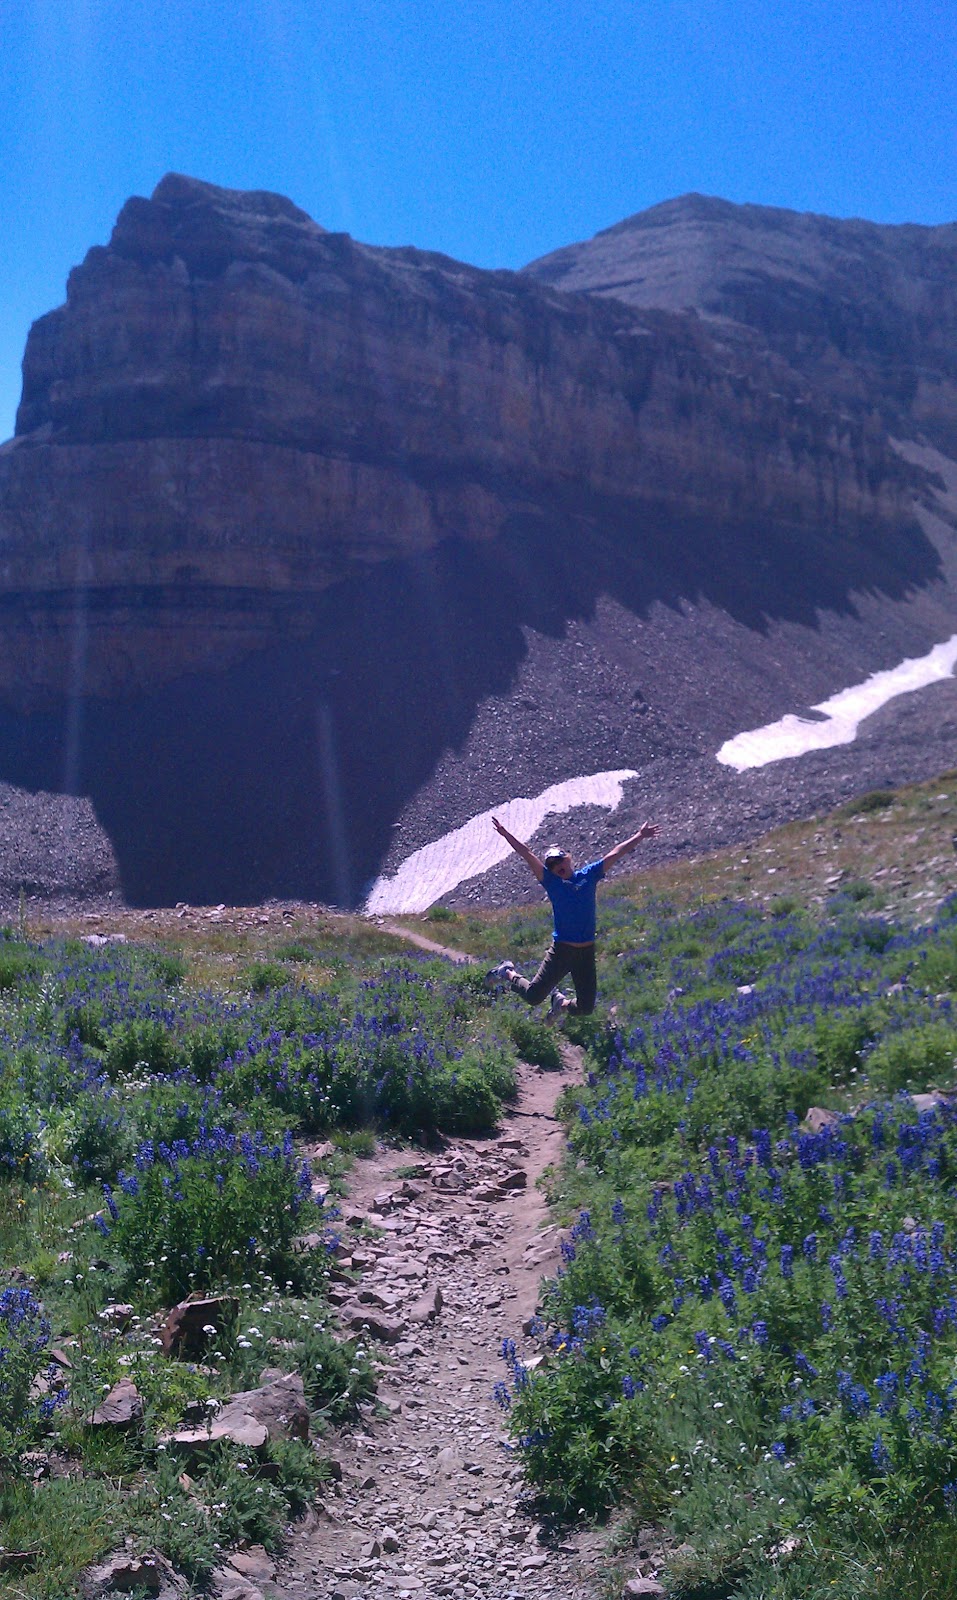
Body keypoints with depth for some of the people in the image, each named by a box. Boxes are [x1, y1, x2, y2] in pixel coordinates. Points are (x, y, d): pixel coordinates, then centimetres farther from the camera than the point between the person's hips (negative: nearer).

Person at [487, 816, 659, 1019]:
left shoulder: (589, 875, 5)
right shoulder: (551, 881, -1)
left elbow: (616, 853, 8)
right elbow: (527, 855, -7)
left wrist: (640, 836, 12)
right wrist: (506, 835, -12)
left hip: (587, 952, 3)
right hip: (561, 950, -3)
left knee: (586, 1008, 7)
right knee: (533, 996, -1)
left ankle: (561, 1003, 40)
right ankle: (508, 974, 29)